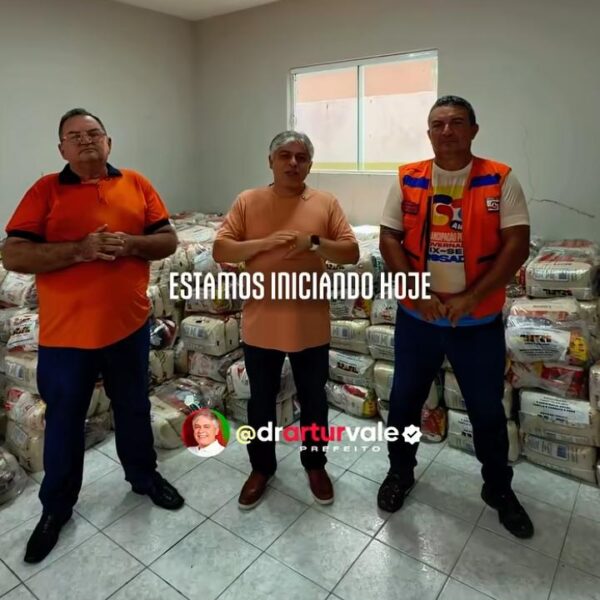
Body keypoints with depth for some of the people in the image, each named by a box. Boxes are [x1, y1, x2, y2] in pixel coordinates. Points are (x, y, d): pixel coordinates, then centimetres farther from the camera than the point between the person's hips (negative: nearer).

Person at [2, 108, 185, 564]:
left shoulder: (137, 184, 5)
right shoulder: (45, 190, -2)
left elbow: (168, 241, 3)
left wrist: (129, 244, -16)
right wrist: (79, 250, -22)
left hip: (129, 324, 2)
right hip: (66, 331, -1)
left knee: (134, 409, 19)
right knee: (64, 420, 14)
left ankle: (144, 475, 43)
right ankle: (56, 507, 35)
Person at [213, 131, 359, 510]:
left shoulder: (326, 203, 1)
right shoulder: (247, 201, 0)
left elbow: (352, 253, -4)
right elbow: (220, 251, -6)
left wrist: (314, 242, -20)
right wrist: (264, 243, -20)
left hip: (311, 325, 1)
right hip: (261, 325, 0)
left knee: (314, 399, 16)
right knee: (261, 401, 15)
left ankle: (315, 463, 39)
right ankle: (261, 467, 37)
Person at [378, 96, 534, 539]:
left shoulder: (501, 179, -4)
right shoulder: (407, 180, 0)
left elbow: (517, 244, -9)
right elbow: (389, 239, -3)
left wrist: (471, 296, -17)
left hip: (479, 320, -1)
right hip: (416, 316, 1)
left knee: (488, 409, 15)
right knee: (404, 400, 14)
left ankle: (499, 489, 39)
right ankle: (401, 472, 39)